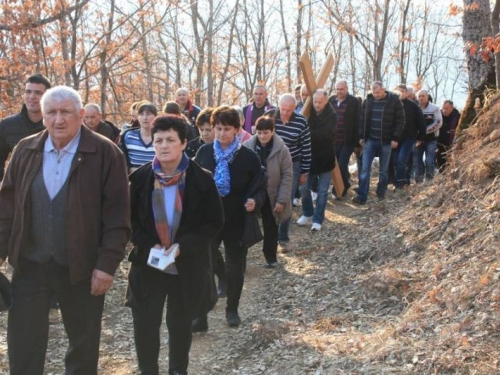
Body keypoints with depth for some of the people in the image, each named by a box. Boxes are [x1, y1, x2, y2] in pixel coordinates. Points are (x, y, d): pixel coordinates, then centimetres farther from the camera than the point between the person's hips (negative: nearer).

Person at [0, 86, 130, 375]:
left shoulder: (106, 153, -9)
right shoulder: (26, 150, 4)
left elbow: (117, 214, -11)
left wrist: (108, 263, -15)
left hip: (82, 267, -2)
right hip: (30, 264, 3)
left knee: (84, 344, 15)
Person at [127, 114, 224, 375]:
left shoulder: (201, 179, -9)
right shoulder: (140, 178, -4)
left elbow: (215, 222, -7)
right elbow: (131, 219, 3)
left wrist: (183, 246, -18)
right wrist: (148, 245, -14)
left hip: (188, 265, -1)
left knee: (180, 323, 15)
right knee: (145, 323, 3)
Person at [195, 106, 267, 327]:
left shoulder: (249, 157, -8)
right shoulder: (204, 152, -3)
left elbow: (260, 187, -2)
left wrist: (255, 201, -22)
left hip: (237, 223, 0)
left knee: (235, 269, 13)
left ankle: (232, 310, 34)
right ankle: (199, 316, 5)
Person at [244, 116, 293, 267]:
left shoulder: (281, 149, -13)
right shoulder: (247, 146, -10)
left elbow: (287, 176, -10)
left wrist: (282, 200, -13)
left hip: (271, 197, 0)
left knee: (271, 228, 15)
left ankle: (271, 256, 32)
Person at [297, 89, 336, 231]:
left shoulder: (332, 115, -14)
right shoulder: (309, 112, -2)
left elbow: (324, 135, -26)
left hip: (325, 159, -3)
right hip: (309, 157, 4)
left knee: (322, 192, 3)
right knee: (305, 188, 10)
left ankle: (317, 220, 14)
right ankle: (307, 214, 31)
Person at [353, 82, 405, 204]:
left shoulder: (394, 101, -8)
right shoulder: (368, 100, 2)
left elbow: (400, 120, -6)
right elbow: (362, 119, 9)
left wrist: (395, 138, -10)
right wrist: (361, 136, 5)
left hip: (386, 141, -2)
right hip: (370, 139, 2)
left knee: (384, 170, 10)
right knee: (365, 168, -3)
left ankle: (381, 193, 25)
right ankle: (362, 196, -2)